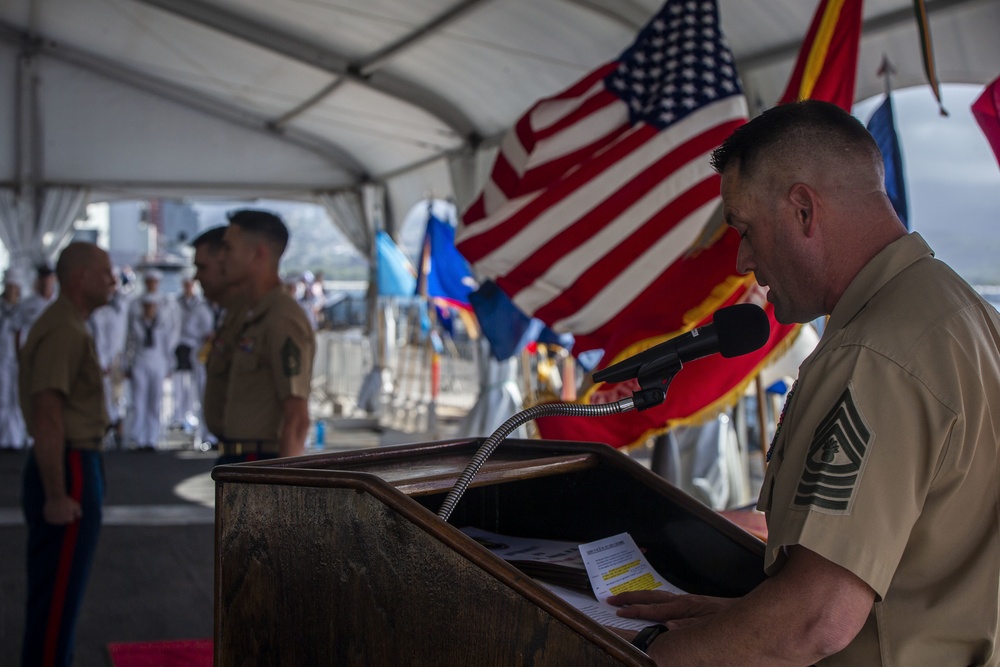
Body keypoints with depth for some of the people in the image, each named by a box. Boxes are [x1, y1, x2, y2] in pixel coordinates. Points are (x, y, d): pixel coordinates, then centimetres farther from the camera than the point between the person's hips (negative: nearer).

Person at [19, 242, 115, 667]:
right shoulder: (64, 332, -19)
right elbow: (47, 418, -24)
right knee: (58, 589, -3)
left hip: (76, 465, 10)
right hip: (69, 470, -10)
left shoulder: (68, 326, 14)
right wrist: (56, 495, -24)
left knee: (59, 586, 19)